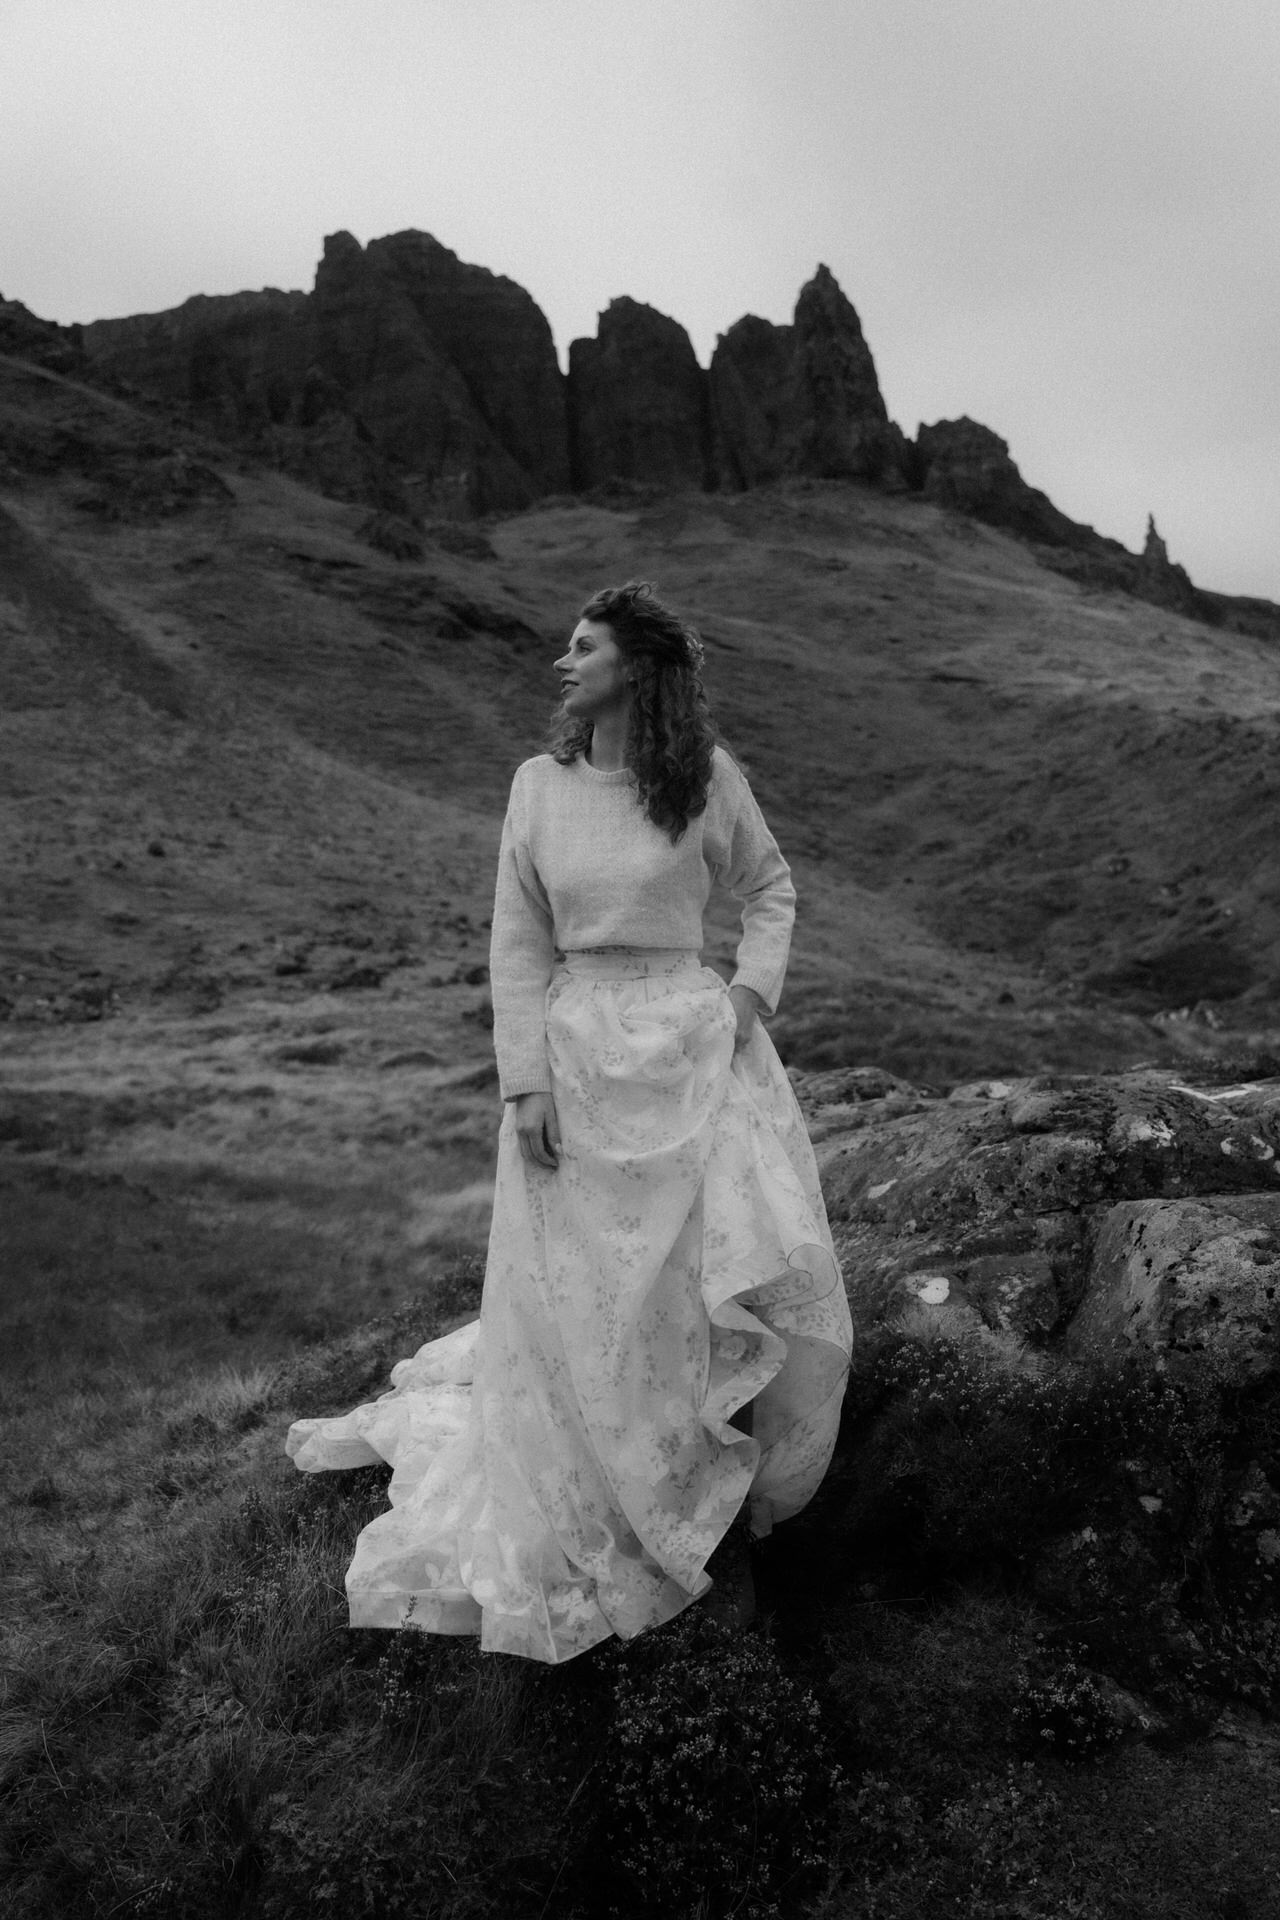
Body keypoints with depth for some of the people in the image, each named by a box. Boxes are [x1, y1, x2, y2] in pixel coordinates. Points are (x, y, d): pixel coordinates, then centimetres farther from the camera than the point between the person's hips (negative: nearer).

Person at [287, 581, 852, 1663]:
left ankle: (727, 1470, 22)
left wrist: (752, 991, -2)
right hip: (577, 1054, 1)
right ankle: (598, 1511, 31)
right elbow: (519, 944, 2)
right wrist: (526, 1083, -5)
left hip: (695, 1045, -1)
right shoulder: (540, 784, 2)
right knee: (584, 1295, 7)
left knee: (752, 1266, -6)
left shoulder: (706, 775, -1)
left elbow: (771, 887, 14)